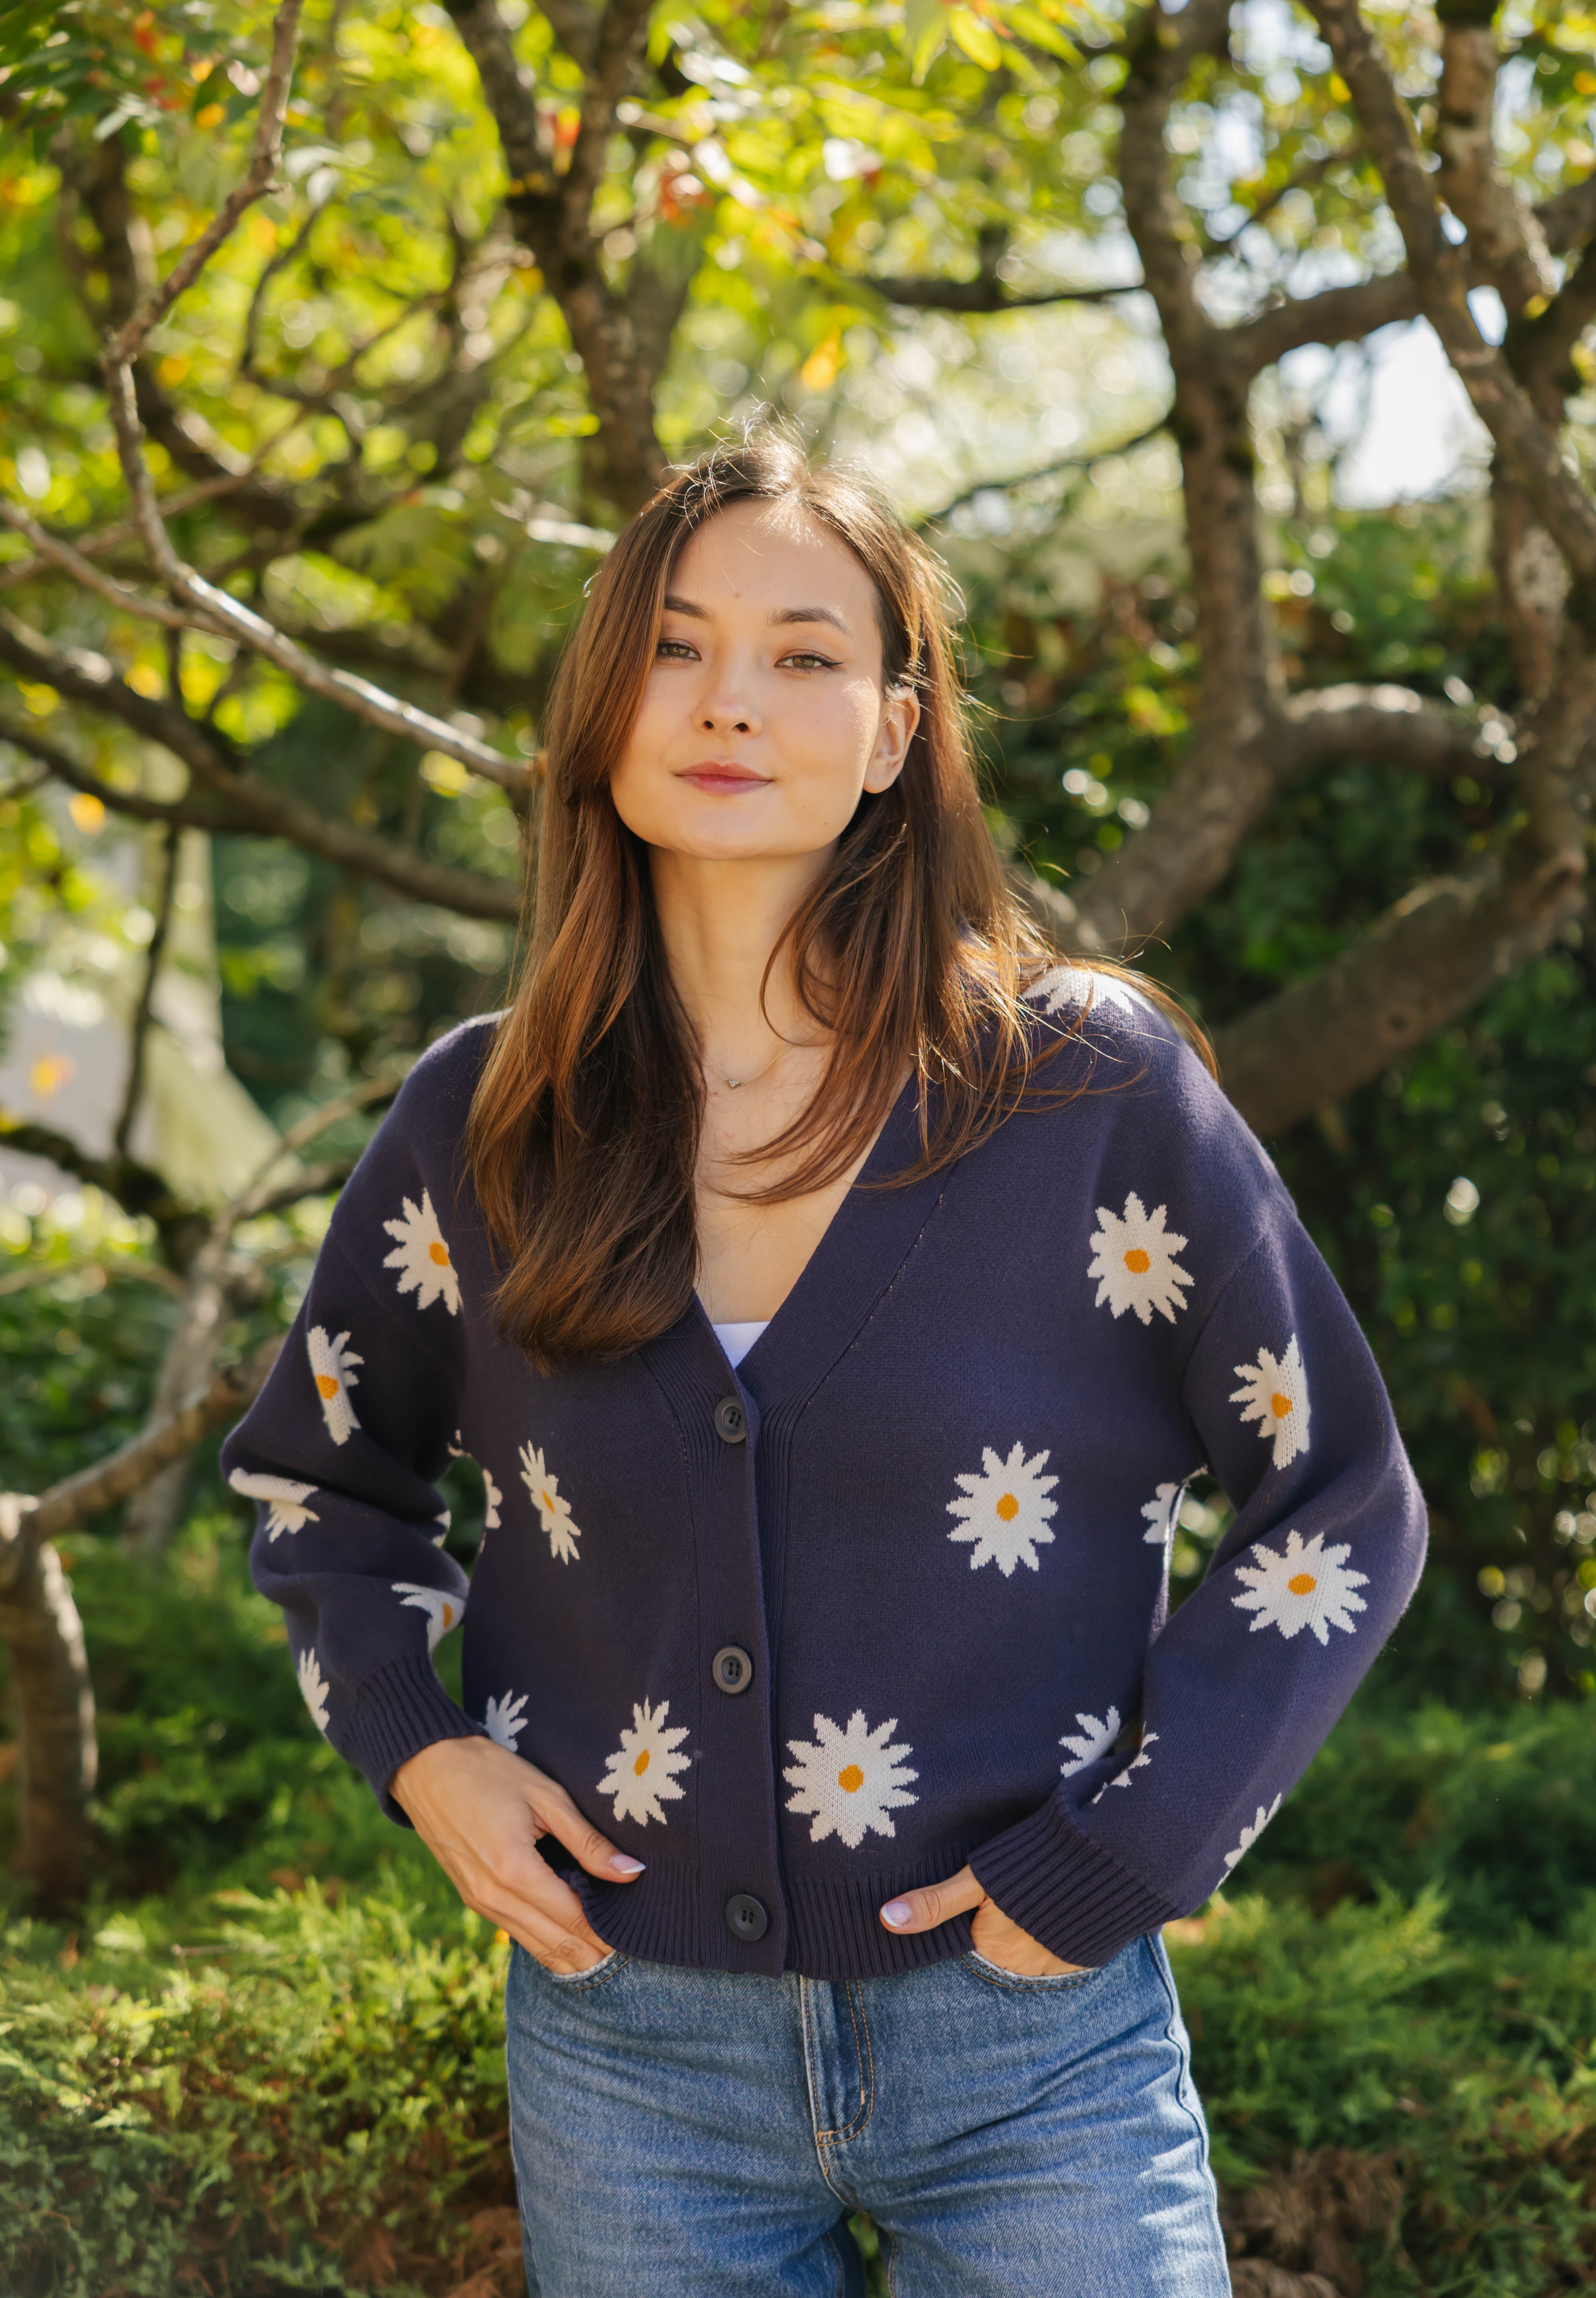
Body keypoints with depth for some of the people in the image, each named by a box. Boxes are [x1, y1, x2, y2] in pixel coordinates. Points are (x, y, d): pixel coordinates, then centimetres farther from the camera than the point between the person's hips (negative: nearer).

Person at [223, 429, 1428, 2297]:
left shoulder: (1094, 1088, -8)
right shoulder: (481, 1125, 0)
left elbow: (1338, 1508, -1)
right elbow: (322, 1480, 16)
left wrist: (1119, 1856, -8)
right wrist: (416, 1750, 0)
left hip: (1029, 2051, -2)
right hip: (625, 2052, 2)